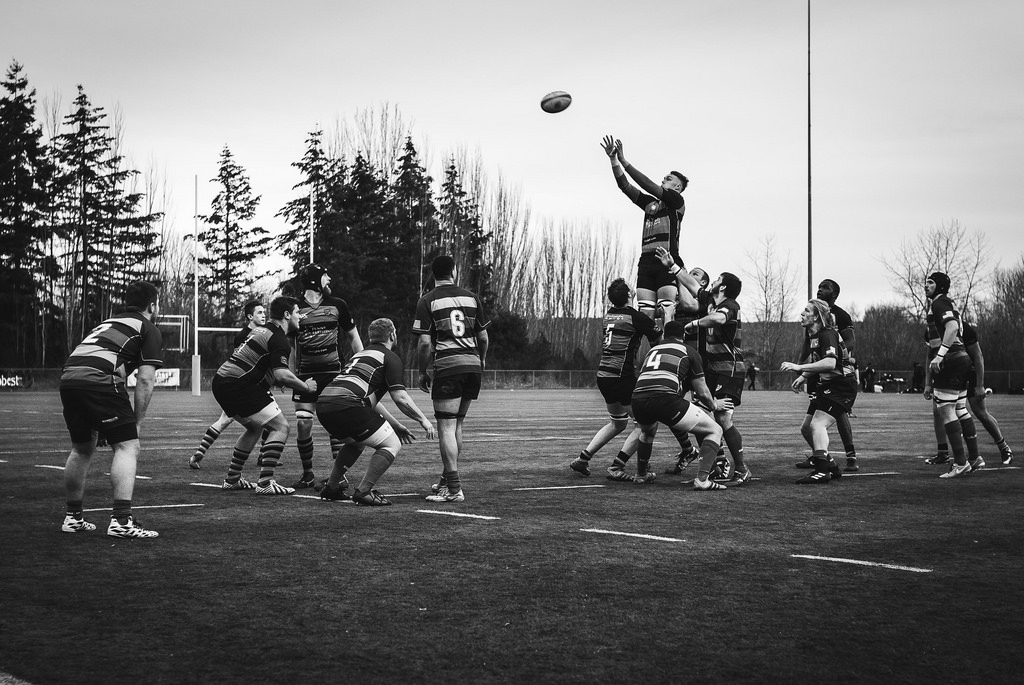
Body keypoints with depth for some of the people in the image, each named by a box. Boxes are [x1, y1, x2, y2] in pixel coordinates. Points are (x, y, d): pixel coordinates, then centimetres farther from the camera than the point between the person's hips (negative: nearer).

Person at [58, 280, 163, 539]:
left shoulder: (109, 323, 33)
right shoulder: (149, 330, 11)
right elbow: (145, 379, 0)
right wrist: (137, 422, 7)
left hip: (68, 376, 7)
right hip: (99, 380, -7)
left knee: (81, 449, 22)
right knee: (127, 447, -1)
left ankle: (73, 517, 29)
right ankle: (121, 521, -12)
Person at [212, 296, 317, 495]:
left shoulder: (263, 330, 21)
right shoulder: (280, 340, -10)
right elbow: (281, 374, -21)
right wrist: (306, 386, -7)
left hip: (221, 381, 10)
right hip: (238, 386, -10)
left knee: (256, 428, 26)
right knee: (280, 427, -6)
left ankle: (232, 479, 28)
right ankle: (265, 483, -14)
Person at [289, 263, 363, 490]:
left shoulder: (337, 305, 4)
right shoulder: (296, 309, 2)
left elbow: (353, 337, 12)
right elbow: (292, 346, 11)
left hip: (333, 372, -1)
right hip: (306, 373, 1)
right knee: (302, 422, -5)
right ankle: (308, 475, 9)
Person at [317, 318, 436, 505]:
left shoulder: (361, 354, 31)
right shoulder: (390, 358, 6)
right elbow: (400, 398, -4)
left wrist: (396, 425, 39)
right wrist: (423, 420, 8)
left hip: (323, 406, 9)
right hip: (346, 406, -9)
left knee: (356, 441, 34)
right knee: (392, 444, 3)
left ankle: (332, 487, 31)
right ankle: (363, 492, -6)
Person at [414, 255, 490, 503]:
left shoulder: (427, 301, 0)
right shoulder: (471, 297, 10)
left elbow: (425, 343, -6)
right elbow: (483, 337, 13)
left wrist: (423, 372, 5)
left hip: (447, 366, -5)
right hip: (472, 365, 5)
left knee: (446, 427, -4)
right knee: (457, 424, 16)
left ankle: (454, 489, -11)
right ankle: (448, 479, 24)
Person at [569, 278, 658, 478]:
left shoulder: (608, 314, 10)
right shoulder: (635, 317, -11)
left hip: (603, 376, 8)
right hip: (623, 377, -8)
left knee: (618, 422, 26)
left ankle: (582, 459, 21)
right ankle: (616, 467, -4)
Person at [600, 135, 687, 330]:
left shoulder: (677, 201, 4)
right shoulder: (649, 203, 23)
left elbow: (648, 185, -5)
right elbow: (625, 186, 16)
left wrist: (624, 161, -4)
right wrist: (614, 160, 5)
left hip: (667, 262, -6)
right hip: (646, 261, 6)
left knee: (666, 316, -14)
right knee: (645, 316, -3)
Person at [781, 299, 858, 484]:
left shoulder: (828, 334, -19)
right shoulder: (812, 336, 11)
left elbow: (830, 363, -34)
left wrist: (799, 367, -34)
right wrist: (803, 377, 10)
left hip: (841, 387, -10)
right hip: (825, 387, 10)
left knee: (817, 424, -24)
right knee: (806, 428, 9)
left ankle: (822, 470, -30)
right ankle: (831, 467, 18)